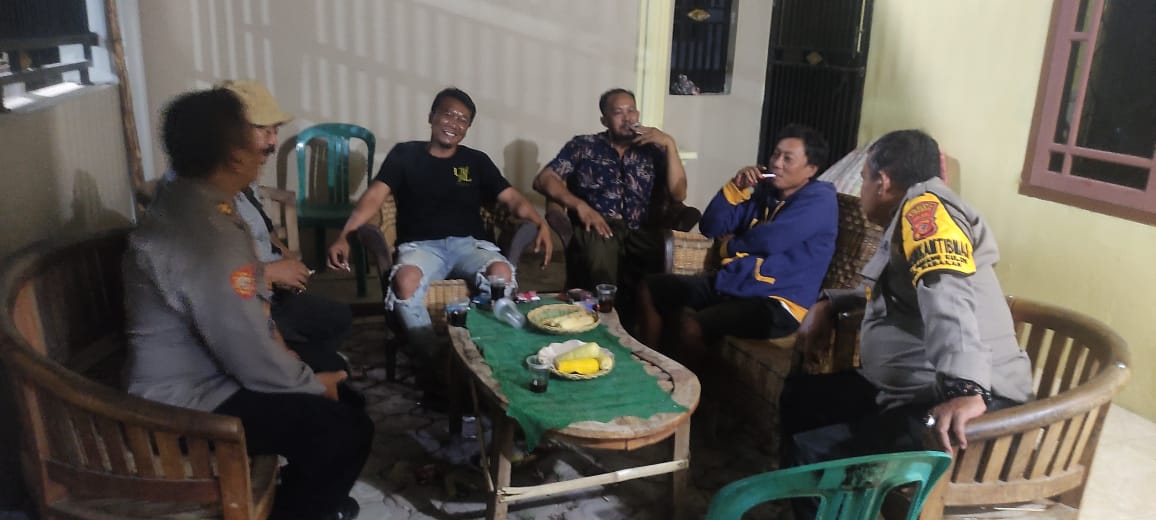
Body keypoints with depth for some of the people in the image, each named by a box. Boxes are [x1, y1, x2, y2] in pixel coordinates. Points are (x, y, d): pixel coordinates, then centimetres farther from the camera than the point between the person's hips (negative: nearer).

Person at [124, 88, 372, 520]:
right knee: (348, 430, -12)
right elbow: (255, 362, -27)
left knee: (330, 367, 21)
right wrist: (313, 383, -10)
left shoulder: (188, 200, 0)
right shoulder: (206, 237, -32)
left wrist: (280, 346, 4)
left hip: (203, 367, 10)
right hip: (189, 406, -10)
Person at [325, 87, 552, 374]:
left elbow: (513, 199, 9)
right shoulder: (405, 154, 11)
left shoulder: (477, 161, 16)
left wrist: (541, 224, -12)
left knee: (501, 273, -32)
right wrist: (344, 236, -16)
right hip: (421, 245, -1)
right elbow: (374, 196, 0)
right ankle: (431, 356, -20)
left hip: (469, 243, 2)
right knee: (405, 279, -36)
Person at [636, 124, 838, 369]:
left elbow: (767, 241, -20)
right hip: (729, 283, 9)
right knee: (650, 289, 9)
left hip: (775, 303, -9)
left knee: (689, 326, -32)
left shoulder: (820, 199, -7)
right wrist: (736, 187, -2)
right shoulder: (764, 191, 15)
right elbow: (710, 227, 12)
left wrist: (730, 244, 1)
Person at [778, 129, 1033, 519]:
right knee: (799, 395, 17)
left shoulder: (924, 207, -13)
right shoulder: (912, 219, 18)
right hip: (913, 393, 11)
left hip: (954, 405, -11)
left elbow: (948, 296, -31)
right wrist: (829, 304, 22)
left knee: (810, 456, -23)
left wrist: (965, 390, -44)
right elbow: (892, 291, 37)